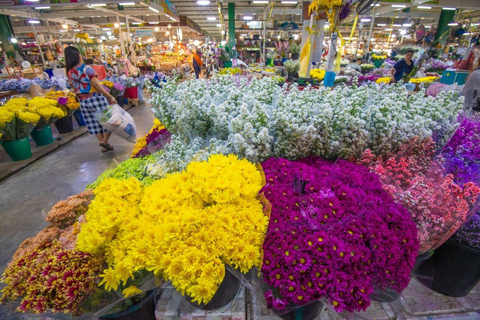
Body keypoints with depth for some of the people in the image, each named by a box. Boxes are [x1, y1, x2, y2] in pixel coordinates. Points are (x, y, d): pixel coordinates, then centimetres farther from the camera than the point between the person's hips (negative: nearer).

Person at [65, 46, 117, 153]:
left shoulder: (69, 73, 7)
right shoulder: (86, 68, -11)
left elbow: (75, 88, 10)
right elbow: (95, 84, -19)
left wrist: (82, 99, 20)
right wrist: (109, 96, -19)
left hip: (83, 102, 6)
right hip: (95, 98, -6)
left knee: (95, 123, 12)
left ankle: (105, 145, 17)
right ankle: (105, 141, -4)